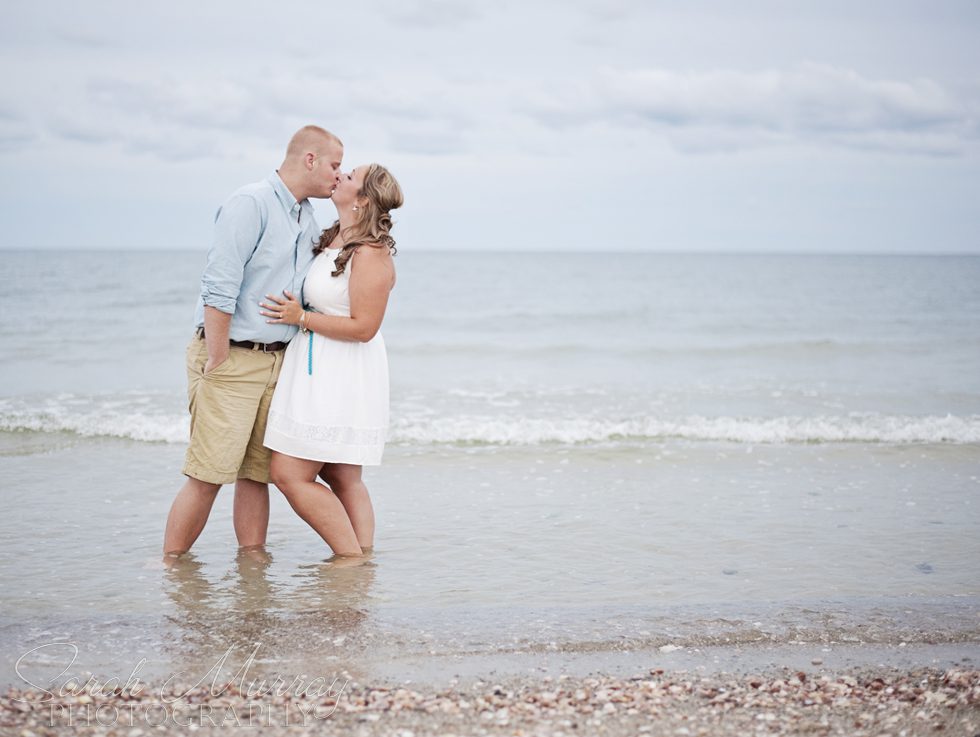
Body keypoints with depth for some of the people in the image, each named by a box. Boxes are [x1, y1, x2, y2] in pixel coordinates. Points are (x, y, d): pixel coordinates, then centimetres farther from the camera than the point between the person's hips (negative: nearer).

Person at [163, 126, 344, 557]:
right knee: (207, 475, -8)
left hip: (278, 361, 8)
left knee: (257, 473, 8)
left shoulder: (308, 220, 17)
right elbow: (218, 287, -16)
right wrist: (217, 362, -17)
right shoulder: (251, 204, -10)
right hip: (232, 357, -8)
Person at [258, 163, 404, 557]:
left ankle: (352, 558, 0)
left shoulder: (371, 254, -18)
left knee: (289, 474, -8)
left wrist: (301, 317, -15)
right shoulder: (332, 238, 10)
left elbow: (363, 327, -21)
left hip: (341, 377, -10)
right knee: (343, 480, 13)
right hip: (318, 370, 10)